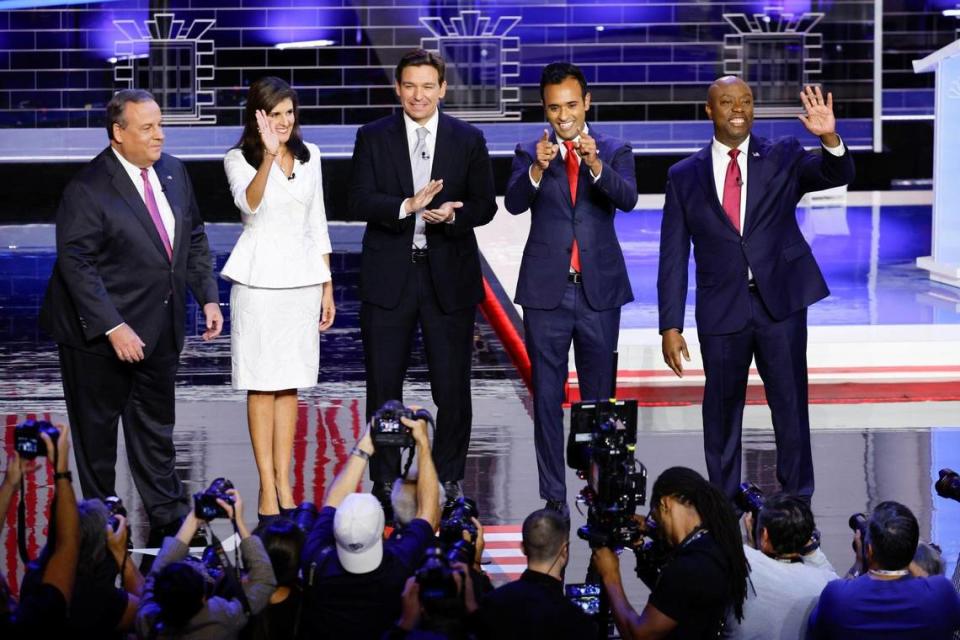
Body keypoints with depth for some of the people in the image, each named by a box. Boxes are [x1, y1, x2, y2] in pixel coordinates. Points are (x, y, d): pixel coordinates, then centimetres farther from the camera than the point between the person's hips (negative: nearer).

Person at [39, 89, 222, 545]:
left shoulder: (173, 172, 3)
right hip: (101, 333, -6)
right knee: (97, 430, 9)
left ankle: (168, 522, 27)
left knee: (156, 429, 17)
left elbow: (194, 238, 14)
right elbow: (76, 264, -21)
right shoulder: (87, 190, -20)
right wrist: (113, 327, -25)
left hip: (160, 329, 6)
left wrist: (207, 297, 4)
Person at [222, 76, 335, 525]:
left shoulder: (310, 156, 9)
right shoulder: (239, 160, -4)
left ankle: (285, 484, 13)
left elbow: (317, 222, 14)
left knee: (290, 384, 8)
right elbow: (249, 204, -25)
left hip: (302, 277, 4)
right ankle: (267, 490, 1)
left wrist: (327, 286, 12)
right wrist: (269, 157, -39)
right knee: (262, 385, -2)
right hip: (259, 280, -4)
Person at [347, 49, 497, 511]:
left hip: (449, 276, 0)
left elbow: (484, 205, 3)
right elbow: (359, 203, -7)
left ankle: (449, 478, 18)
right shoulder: (373, 138, 2)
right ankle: (384, 481, 15)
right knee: (383, 385, 5)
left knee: (452, 386, 4)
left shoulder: (468, 140, 5)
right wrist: (408, 206, -23)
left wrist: (451, 215, -18)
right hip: (389, 276, 0)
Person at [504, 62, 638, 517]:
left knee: (599, 396, 5)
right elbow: (514, 203, -12)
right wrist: (538, 169, -31)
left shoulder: (614, 151, 4)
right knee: (547, 397, 2)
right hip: (546, 291, 0)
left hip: (599, 291, 0)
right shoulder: (530, 153, 4)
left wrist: (595, 165, -30)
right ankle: (553, 496, 6)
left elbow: (628, 199, -13)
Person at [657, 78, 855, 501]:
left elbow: (836, 176, -11)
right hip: (722, 308, 1)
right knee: (722, 409, 8)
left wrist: (830, 138, -32)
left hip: (781, 303, -1)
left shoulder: (782, 157, 6)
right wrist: (670, 326, -2)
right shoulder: (685, 176, 5)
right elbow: (674, 257, 4)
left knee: (790, 403, 1)